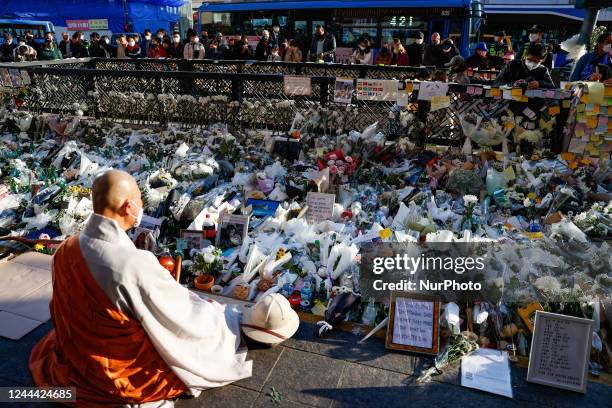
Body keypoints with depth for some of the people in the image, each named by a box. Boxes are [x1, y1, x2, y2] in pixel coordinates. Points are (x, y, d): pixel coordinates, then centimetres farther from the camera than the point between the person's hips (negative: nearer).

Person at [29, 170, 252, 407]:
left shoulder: (65, 251, -13)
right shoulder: (137, 265, -35)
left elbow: (65, 313, 5)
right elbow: (187, 314, -22)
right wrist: (235, 319, -4)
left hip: (75, 361, 6)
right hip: (127, 373, -6)